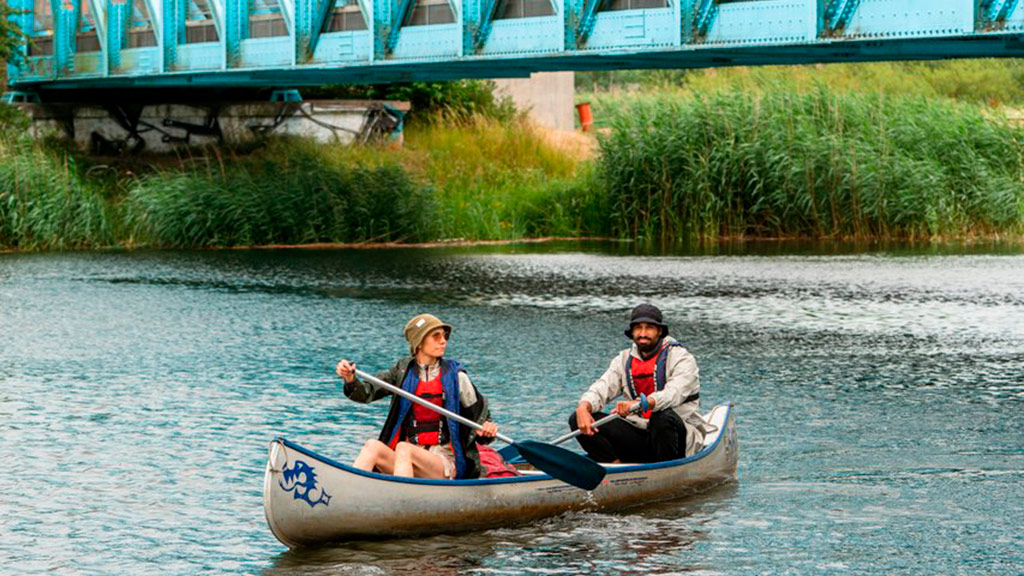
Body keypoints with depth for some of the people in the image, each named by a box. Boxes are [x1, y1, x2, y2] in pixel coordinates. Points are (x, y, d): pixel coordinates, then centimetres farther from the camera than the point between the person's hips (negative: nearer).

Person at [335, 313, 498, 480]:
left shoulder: (455, 375, 6)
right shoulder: (403, 371, 11)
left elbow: (479, 414, 11)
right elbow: (367, 393, 1)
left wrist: (487, 430, -11)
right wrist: (351, 380, -20)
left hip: (445, 462, -3)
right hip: (407, 460, 3)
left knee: (403, 448, -33)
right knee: (373, 446, -26)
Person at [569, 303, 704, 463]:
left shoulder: (681, 358, -8)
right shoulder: (624, 360, 10)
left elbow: (673, 394, -26)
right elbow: (600, 389, -1)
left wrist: (639, 404, -44)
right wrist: (583, 408, -25)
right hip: (639, 435, 4)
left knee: (664, 417, -41)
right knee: (577, 420, -10)